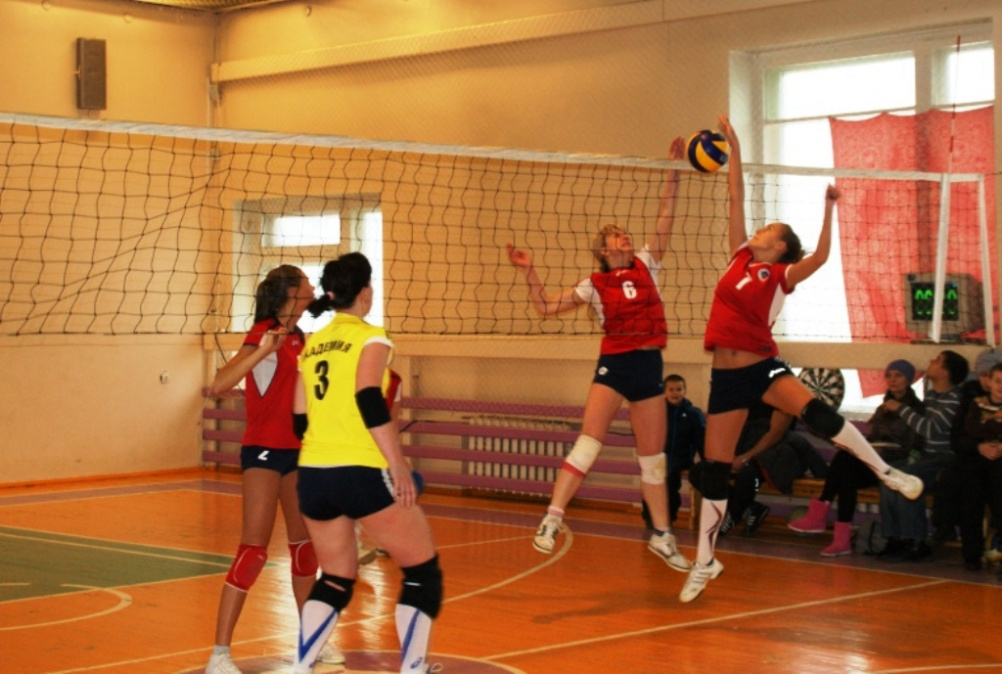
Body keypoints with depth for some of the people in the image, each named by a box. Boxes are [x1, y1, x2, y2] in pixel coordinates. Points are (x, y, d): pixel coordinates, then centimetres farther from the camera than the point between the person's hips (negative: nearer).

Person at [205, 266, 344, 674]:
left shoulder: (298, 338, 9)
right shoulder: (264, 335, -14)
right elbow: (219, 385, -27)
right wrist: (262, 350, -37)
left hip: (296, 451, 8)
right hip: (264, 452, -8)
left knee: (304, 543, 15)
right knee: (254, 550, -11)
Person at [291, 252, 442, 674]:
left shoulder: (312, 344, 16)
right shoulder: (370, 337, -3)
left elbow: (300, 419, 17)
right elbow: (369, 399, -18)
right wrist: (399, 468, -16)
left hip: (312, 476, 7)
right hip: (360, 474, -7)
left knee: (336, 579, 19)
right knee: (423, 570, 8)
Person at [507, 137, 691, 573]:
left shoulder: (646, 265, 10)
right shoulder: (595, 286, 5)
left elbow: (665, 220, 3)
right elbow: (546, 307, 3)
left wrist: (673, 173, -4)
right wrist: (529, 272, -8)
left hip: (650, 365, 3)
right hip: (613, 365, -3)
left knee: (653, 455, 10)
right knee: (589, 441, -18)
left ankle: (662, 535, 20)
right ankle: (552, 519, -21)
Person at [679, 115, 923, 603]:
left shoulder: (781, 275, 1)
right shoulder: (740, 258, 12)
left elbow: (820, 257, -19)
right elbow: (736, 197, 12)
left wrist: (828, 209, -24)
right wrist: (732, 146, 12)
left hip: (762, 367, -4)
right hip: (725, 376, 4)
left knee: (815, 413, -31)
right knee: (714, 469, 5)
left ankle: (886, 472, -16)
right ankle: (704, 562, 15)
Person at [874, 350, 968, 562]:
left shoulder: (954, 399, -14)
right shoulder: (930, 390, 12)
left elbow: (931, 429, -23)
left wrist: (901, 408, -15)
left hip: (946, 459, -8)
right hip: (926, 455, 8)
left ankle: (917, 542, -21)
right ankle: (894, 539, -14)